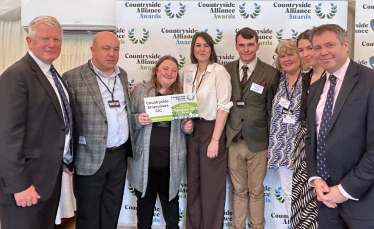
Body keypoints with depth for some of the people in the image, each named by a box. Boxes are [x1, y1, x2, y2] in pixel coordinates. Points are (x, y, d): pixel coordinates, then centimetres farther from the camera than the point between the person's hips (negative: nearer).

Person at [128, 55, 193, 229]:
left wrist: (188, 127, -6)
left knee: (170, 199, 15)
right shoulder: (140, 91, 3)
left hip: (171, 159, 2)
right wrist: (138, 119, -18)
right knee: (145, 199, 12)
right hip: (145, 158, -1)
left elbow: (185, 123, 15)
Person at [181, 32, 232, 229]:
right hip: (192, 130, 6)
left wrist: (215, 140, -17)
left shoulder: (219, 71, -10)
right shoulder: (187, 72, 7)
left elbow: (223, 107, -14)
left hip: (211, 129, -5)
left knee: (211, 185, 4)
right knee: (193, 182, 14)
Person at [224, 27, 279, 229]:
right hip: (233, 141, 2)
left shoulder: (270, 73, -4)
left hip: (258, 142, -2)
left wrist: (271, 143, -1)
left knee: (256, 191, 11)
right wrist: (222, 136, 2)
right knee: (238, 190, 15)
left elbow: (272, 110, -1)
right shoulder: (226, 70, 3)